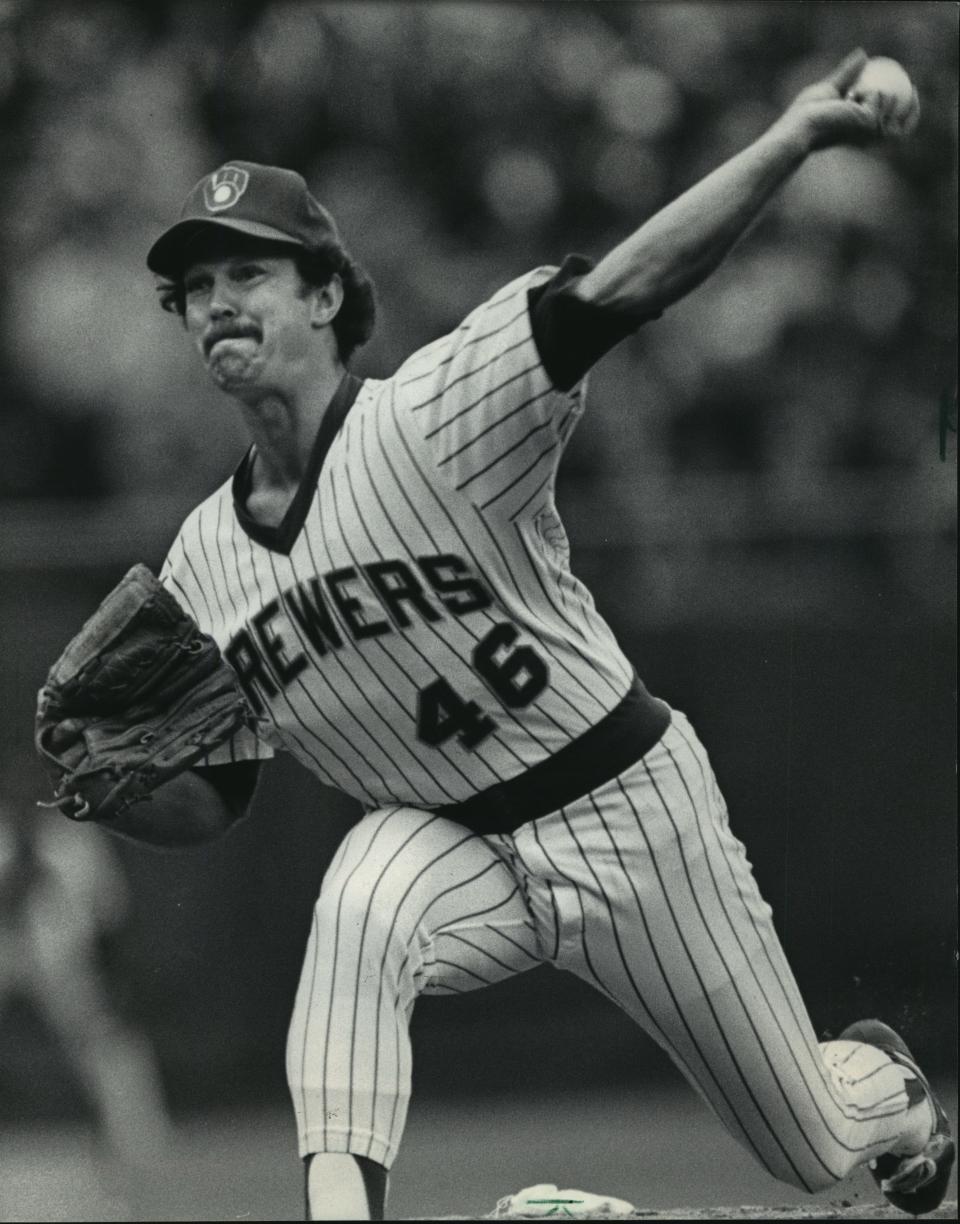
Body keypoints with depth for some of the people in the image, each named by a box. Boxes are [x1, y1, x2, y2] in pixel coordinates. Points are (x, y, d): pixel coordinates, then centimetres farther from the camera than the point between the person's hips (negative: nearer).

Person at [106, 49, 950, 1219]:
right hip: (448, 845, 3)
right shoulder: (204, 563, -3)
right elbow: (208, 800, 4)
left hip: (625, 805, -3)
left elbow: (613, 291, -33)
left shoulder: (431, 418, -20)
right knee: (358, 910, -35)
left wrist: (793, 138, -45)